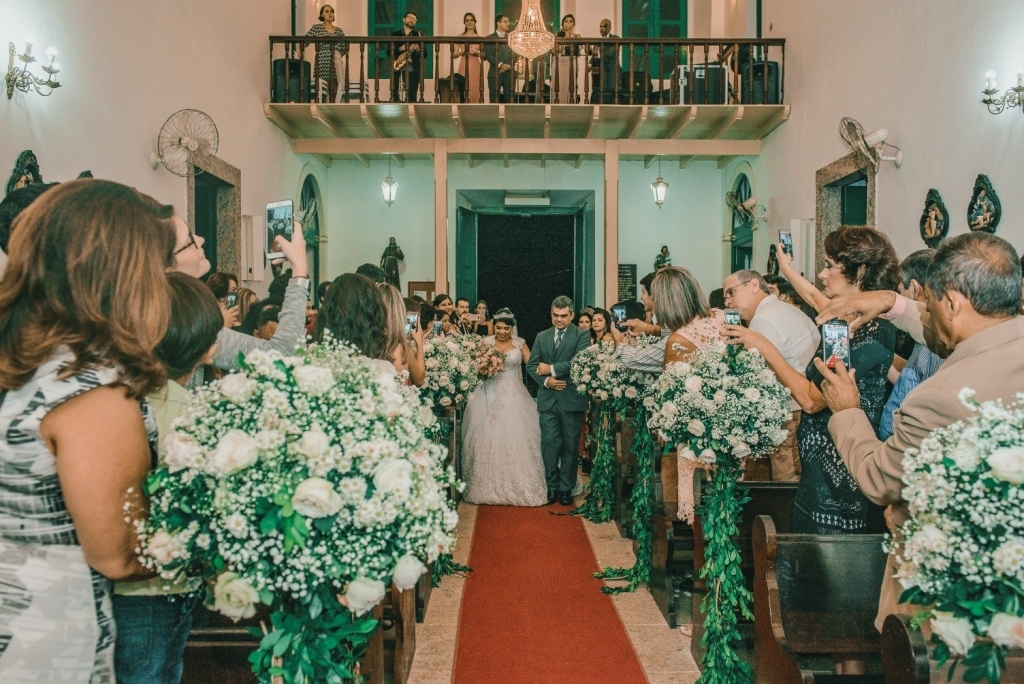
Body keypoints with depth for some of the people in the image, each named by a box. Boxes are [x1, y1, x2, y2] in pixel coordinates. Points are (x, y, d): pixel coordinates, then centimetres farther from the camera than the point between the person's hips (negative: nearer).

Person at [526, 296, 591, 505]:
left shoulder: (582, 336, -1)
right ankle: (552, 486, 14)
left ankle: (566, 488, 18)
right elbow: (531, 365, 8)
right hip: (548, 399, 3)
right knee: (549, 443, 0)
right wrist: (546, 380, -10)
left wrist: (551, 369, -13)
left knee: (570, 446, 6)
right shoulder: (542, 337, 12)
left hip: (572, 399, -3)